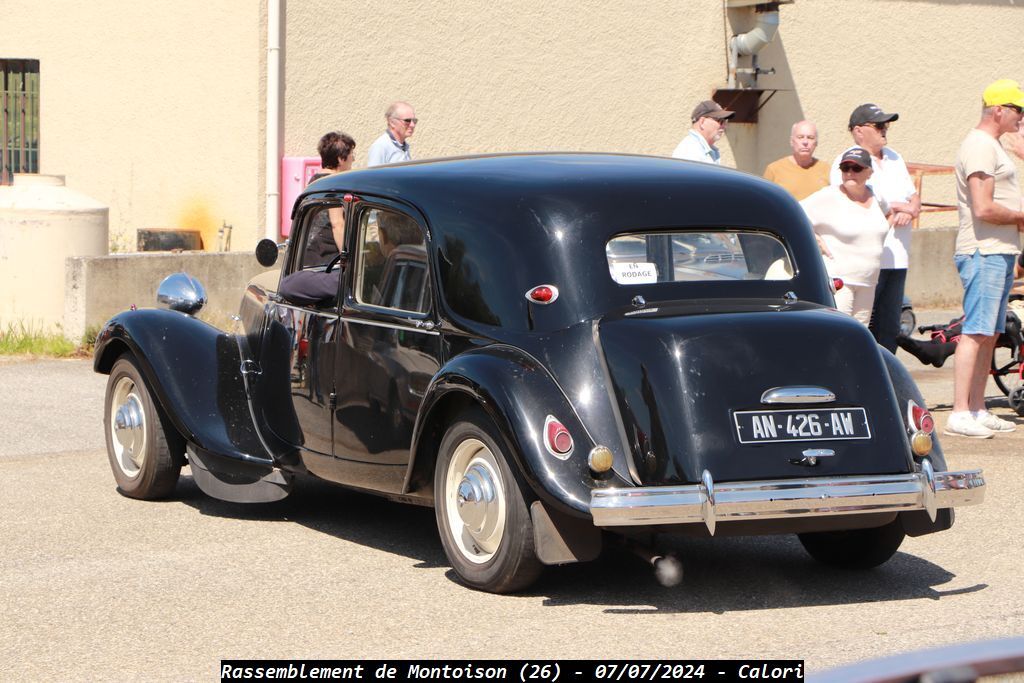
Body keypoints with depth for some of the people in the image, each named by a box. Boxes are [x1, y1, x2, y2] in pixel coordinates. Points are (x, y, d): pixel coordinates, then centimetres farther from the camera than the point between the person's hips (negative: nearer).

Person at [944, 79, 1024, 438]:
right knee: (975, 332, -12)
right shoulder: (979, 146, -13)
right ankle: (959, 414, -13)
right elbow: (984, 209, -21)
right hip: (983, 252, -10)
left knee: (989, 334, 11)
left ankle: (977, 409, 15)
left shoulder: (992, 146, 21)